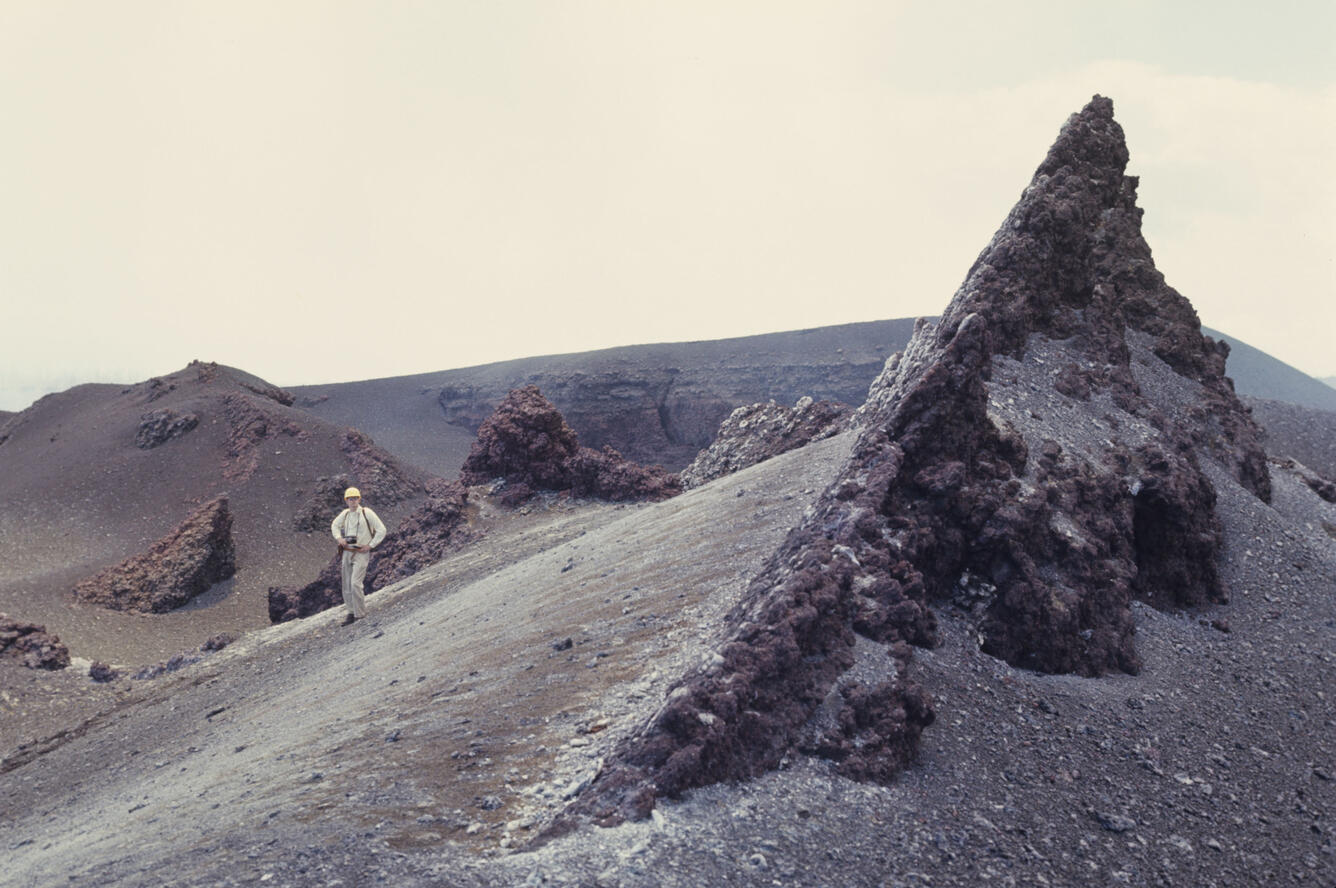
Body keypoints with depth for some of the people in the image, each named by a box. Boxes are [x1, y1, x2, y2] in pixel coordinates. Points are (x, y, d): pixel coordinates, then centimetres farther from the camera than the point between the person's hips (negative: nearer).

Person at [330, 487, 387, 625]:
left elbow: (381, 530, -8)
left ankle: (360, 613, -8)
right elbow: (334, 526, 25)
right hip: (347, 552, 6)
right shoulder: (345, 514, 6)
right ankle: (352, 613, 20)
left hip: (361, 553, -6)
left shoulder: (367, 513, -10)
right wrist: (339, 538, 5)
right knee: (347, 586, 8)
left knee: (355, 584, -17)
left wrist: (370, 545, -11)